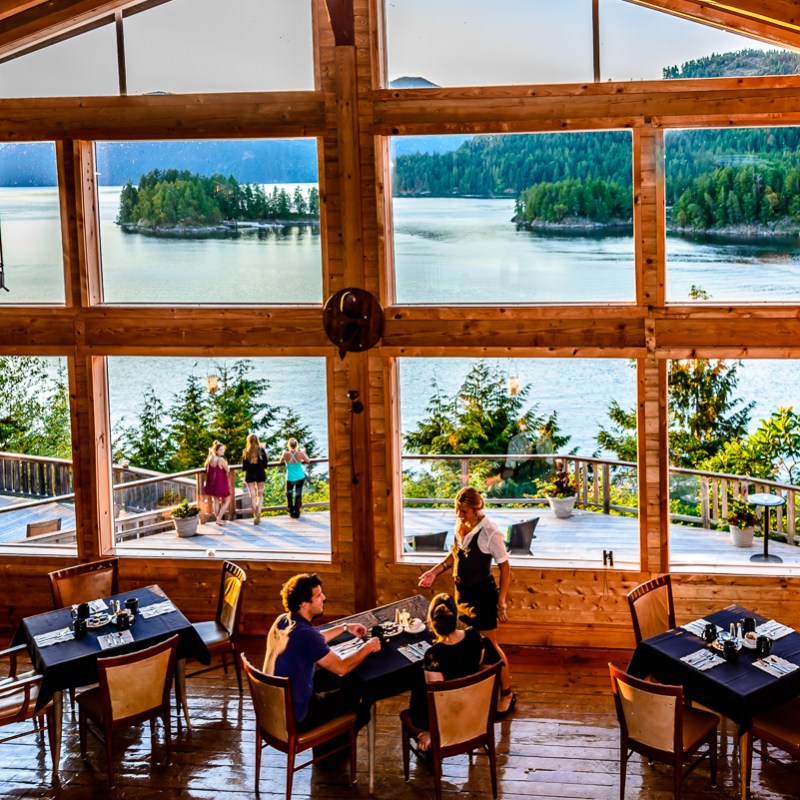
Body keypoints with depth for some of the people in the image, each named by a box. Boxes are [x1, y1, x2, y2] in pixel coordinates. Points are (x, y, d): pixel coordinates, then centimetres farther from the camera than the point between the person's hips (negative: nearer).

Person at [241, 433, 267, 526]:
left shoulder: (245, 452, -5)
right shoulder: (262, 450, -6)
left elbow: (244, 467, -1)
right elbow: (265, 464, -2)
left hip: (250, 475, 0)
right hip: (260, 474, 1)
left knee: (252, 496, 4)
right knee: (260, 495, 11)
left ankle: (255, 516, 2)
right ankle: (258, 513, -10)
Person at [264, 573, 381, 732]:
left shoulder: (282, 621, -2)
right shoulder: (304, 633, -29)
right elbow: (341, 668, -21)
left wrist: (345, 628, 19)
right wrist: (368, 647, -6)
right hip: (295, 717, -8)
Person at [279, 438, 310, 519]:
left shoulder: (286, 454, -16)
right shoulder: (300, 453, -13)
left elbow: (281, 461, 3)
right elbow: (308, 461, 2)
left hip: (290, 478, -1)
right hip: (300, 477, 1)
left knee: (289, 494, 18)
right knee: (298, 494, 13)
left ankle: (291, 512, 21)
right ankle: (297, 512, 17)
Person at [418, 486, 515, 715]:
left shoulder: (489, 532, -22)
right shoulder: (460, 525, -1)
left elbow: (504, 567, -16)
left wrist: (501, 601, -16)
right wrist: (435, 571, 4)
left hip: (483, 593, -7)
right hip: (463, 592, 7)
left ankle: (507, 693, 17)